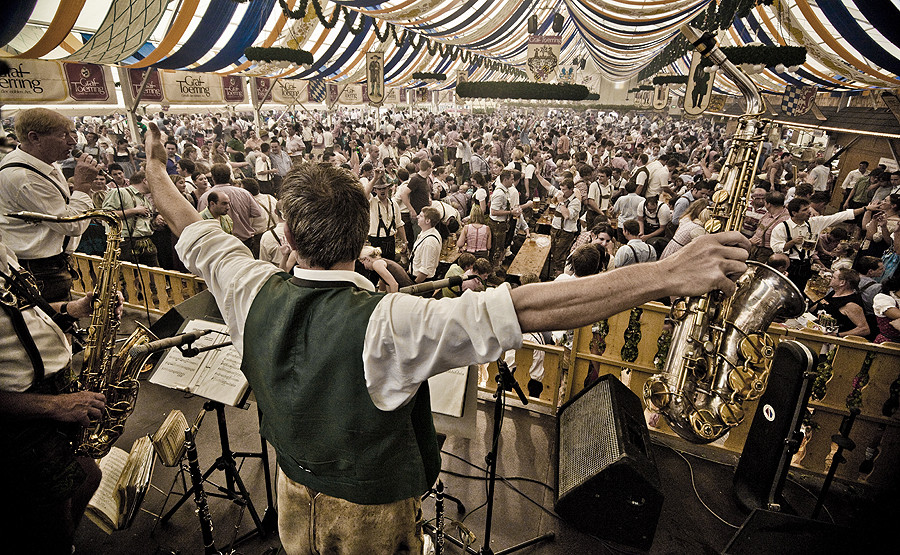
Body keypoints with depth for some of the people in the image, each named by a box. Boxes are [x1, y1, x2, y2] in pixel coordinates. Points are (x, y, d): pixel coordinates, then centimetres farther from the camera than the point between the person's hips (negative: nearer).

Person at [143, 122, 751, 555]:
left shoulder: (255, 295, -21)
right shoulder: (386, 323, -39)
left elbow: (196, 236, -1)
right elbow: (527, 309, -46)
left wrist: (156, 170, 18)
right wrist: (665, 274, -44)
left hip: (294, 498, 5)